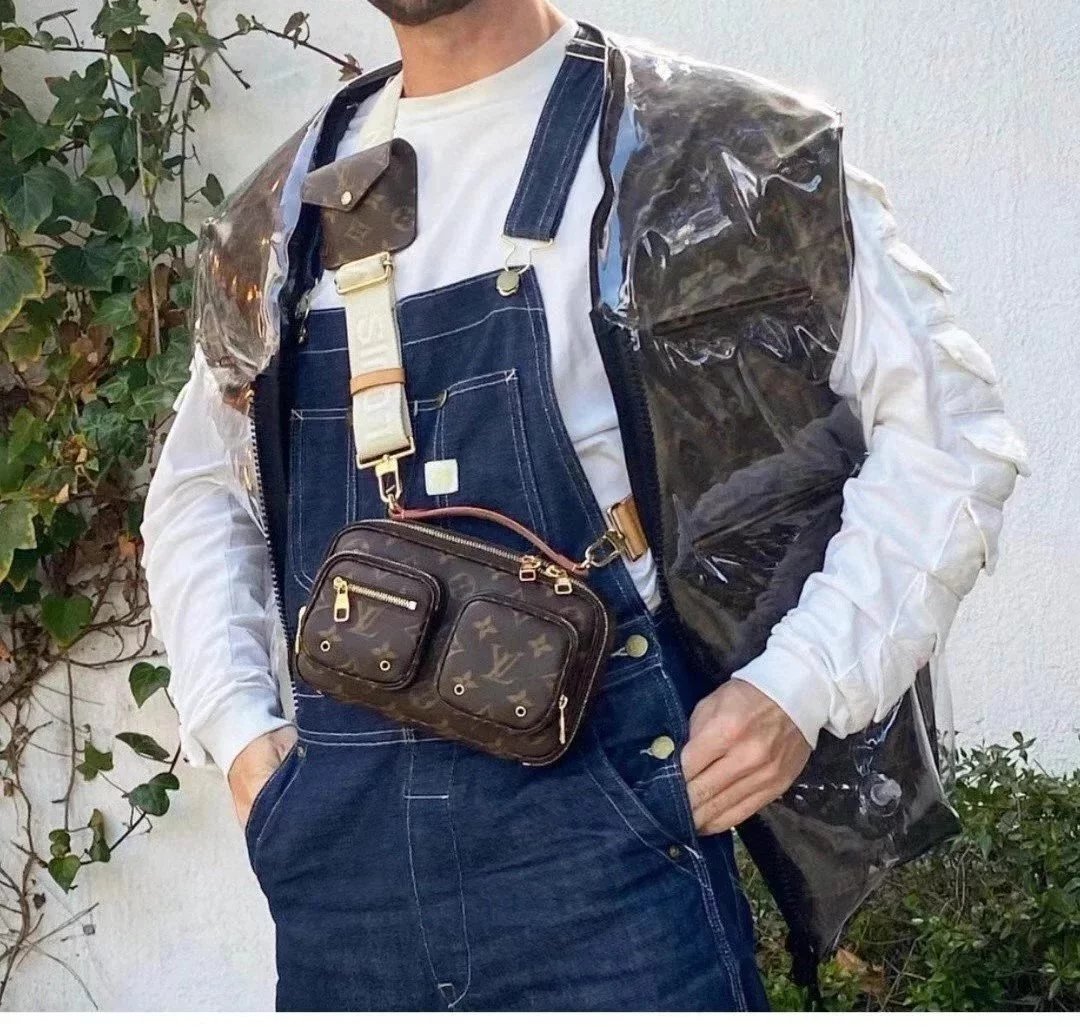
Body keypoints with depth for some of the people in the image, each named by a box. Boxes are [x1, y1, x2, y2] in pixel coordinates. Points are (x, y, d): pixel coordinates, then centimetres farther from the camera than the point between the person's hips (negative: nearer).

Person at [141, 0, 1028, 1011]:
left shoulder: (699, 148, -1)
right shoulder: (286, 208, 13)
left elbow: (942, 423, -2)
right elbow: (197, 492, 22)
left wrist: (803, 688, -11)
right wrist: (239, 730, 8)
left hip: (601, 825, -4)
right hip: (335, 852, 5)